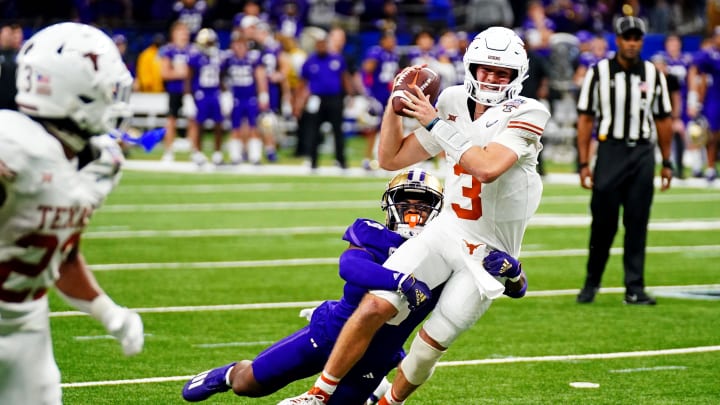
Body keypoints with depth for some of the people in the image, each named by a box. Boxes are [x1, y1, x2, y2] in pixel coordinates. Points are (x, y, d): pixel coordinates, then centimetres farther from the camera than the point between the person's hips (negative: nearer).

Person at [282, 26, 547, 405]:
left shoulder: (526, 115, -14)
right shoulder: (454, 103, 4)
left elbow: (488, 167, -31)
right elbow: (391, 159, 10)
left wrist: (436, 125, -24)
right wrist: (395, 105, -4)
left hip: (488, 255, -4)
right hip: (447, 231, 4)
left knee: (429, 345, -2)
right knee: (374, 306, -11)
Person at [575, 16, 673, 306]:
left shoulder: (654, 75, 7)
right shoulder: (599, 73, -1)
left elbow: (663, 120, 12)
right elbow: (585, 119, -1)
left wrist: (667, 163, 10)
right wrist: (584, 164, -5)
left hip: (642, 154, 2)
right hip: (610, 151, -2)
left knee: (637, 224, 2)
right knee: (603, 222, 2)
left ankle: (634, 289, 6)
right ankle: (591, 282, 19)